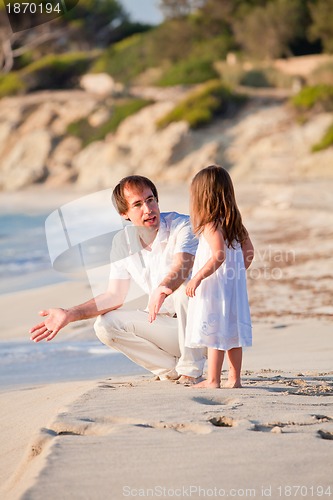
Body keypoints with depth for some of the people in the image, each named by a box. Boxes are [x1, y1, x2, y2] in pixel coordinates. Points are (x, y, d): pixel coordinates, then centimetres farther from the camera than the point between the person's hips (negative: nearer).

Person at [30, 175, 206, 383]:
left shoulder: (183, 226, -16)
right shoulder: (123, 241, 2)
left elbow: (181, 268, -35)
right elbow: (115, 296, 4)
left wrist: (162, 290, -58)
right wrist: (69, 315, -6)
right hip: (166, 323, 5)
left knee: (184, 286, -35)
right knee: (105, 325, -14)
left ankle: (191, 369, -20)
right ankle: (175, 368, -7)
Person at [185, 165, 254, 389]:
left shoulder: (211, 225, -16)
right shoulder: (235, 223, 10)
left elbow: (219, 256, -26)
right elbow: (248, 251, 15)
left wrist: (197, 278, -23)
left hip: (214, 288, -8)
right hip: (234, 286, 8)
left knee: (214, 333, -3)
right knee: (232, 331, 11)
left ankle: (213, 380, 0)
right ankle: (235, 379, 16)